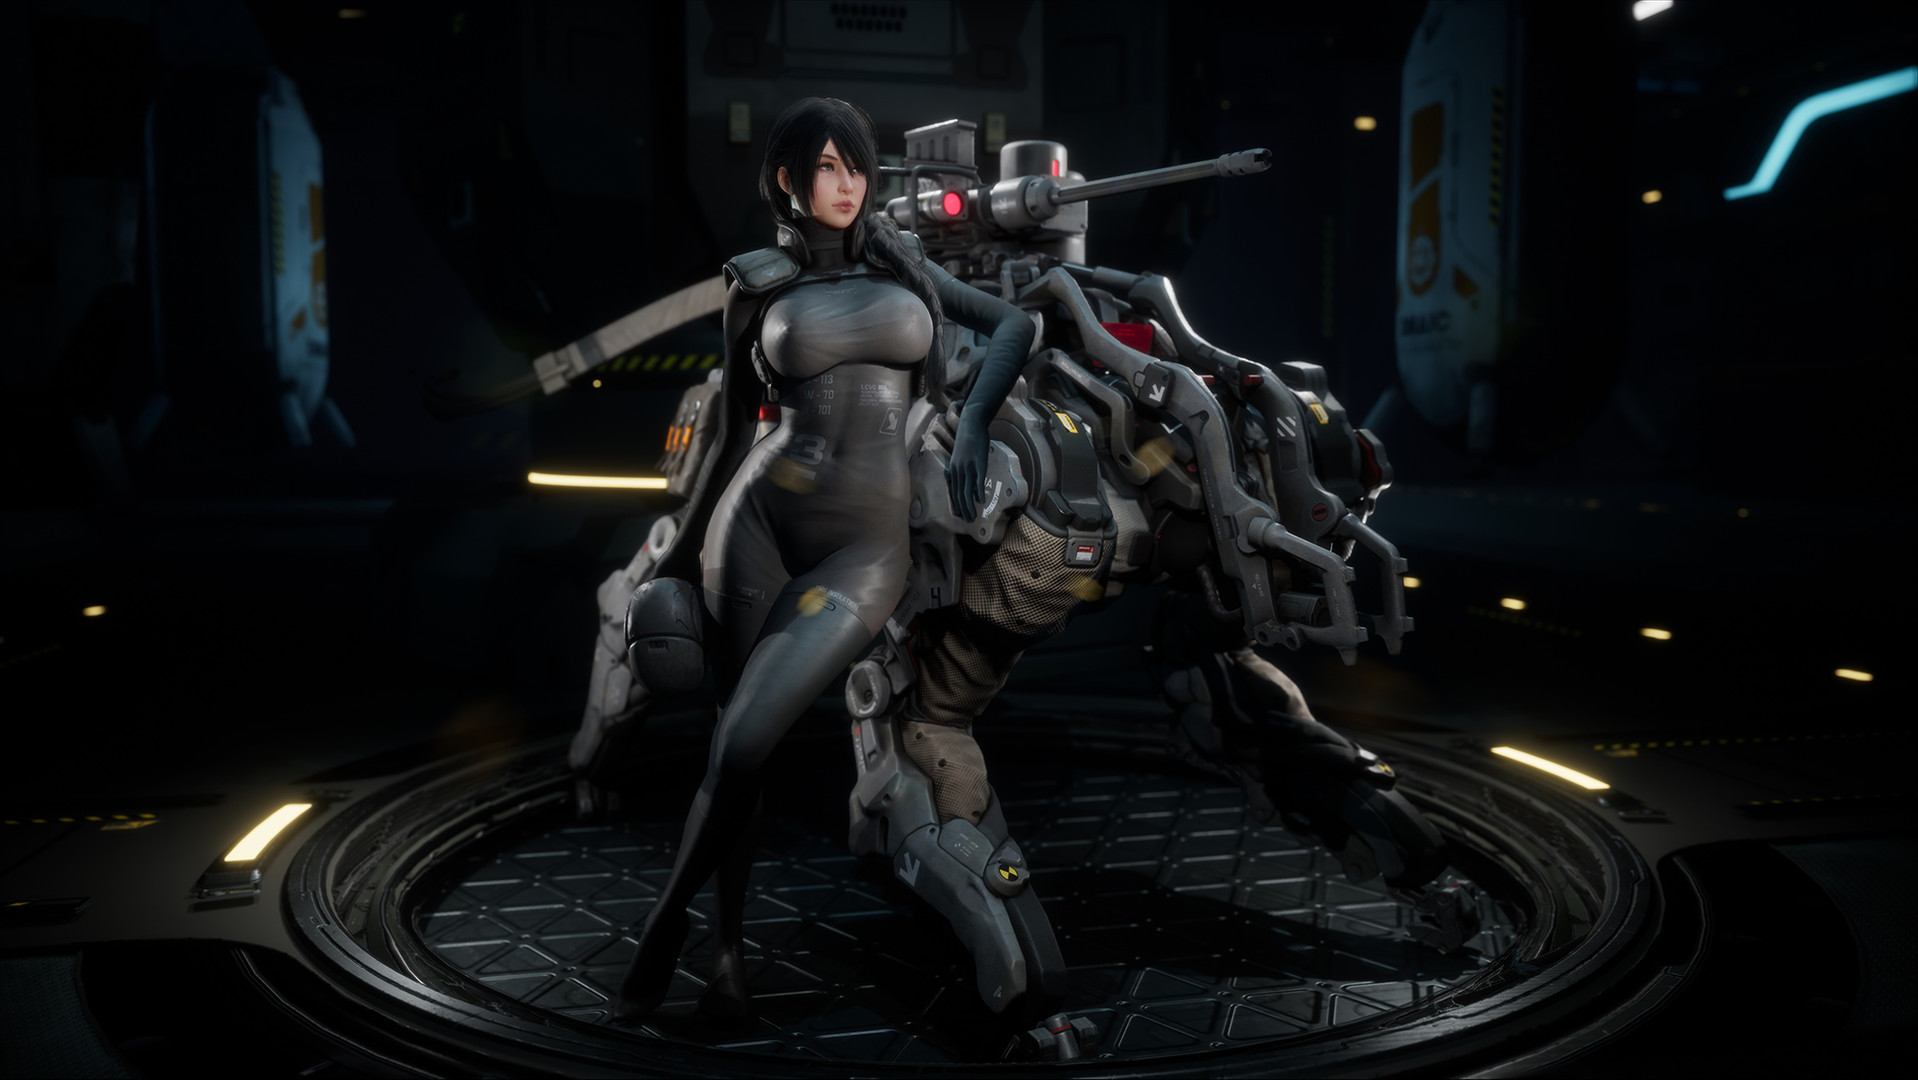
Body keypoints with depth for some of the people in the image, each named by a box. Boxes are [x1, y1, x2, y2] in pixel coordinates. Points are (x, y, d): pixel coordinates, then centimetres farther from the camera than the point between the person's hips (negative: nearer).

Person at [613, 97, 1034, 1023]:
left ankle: (659, 938, 8)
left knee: (742, 744, -12)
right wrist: (681, 548, 21)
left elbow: (1014, 324, 10)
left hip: (867, 542, -1)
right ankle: (726, 951, 20)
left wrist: (971, 426, -7)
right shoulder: (757, 287, 10)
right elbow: (735, 428, 16)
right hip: (757, 519, 1)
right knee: (736, 742, 2)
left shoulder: (900, 263, 14)